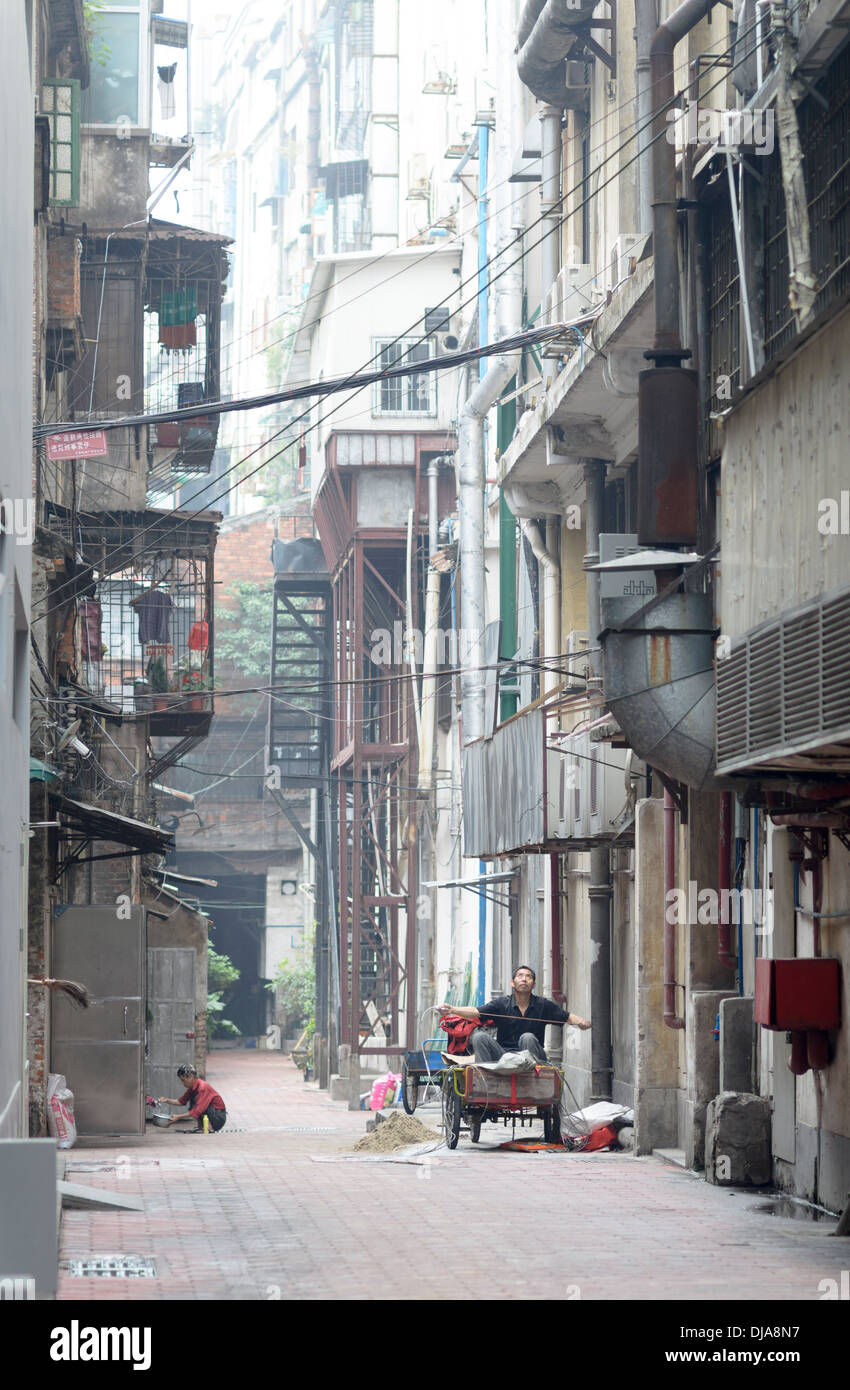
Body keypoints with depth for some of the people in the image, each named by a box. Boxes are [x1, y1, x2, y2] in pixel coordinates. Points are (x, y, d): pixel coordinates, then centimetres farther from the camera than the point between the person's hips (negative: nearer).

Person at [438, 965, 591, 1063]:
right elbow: (475, 1012, -6)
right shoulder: (502, 1003, 4)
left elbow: (567, 1016, 5)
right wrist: (451, 1009, -23)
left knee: (528, 1038, -31)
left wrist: (581, 1021, -19)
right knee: (479, 1036, -19)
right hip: (504, 1054, 1)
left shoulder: (543, 1006, 6)